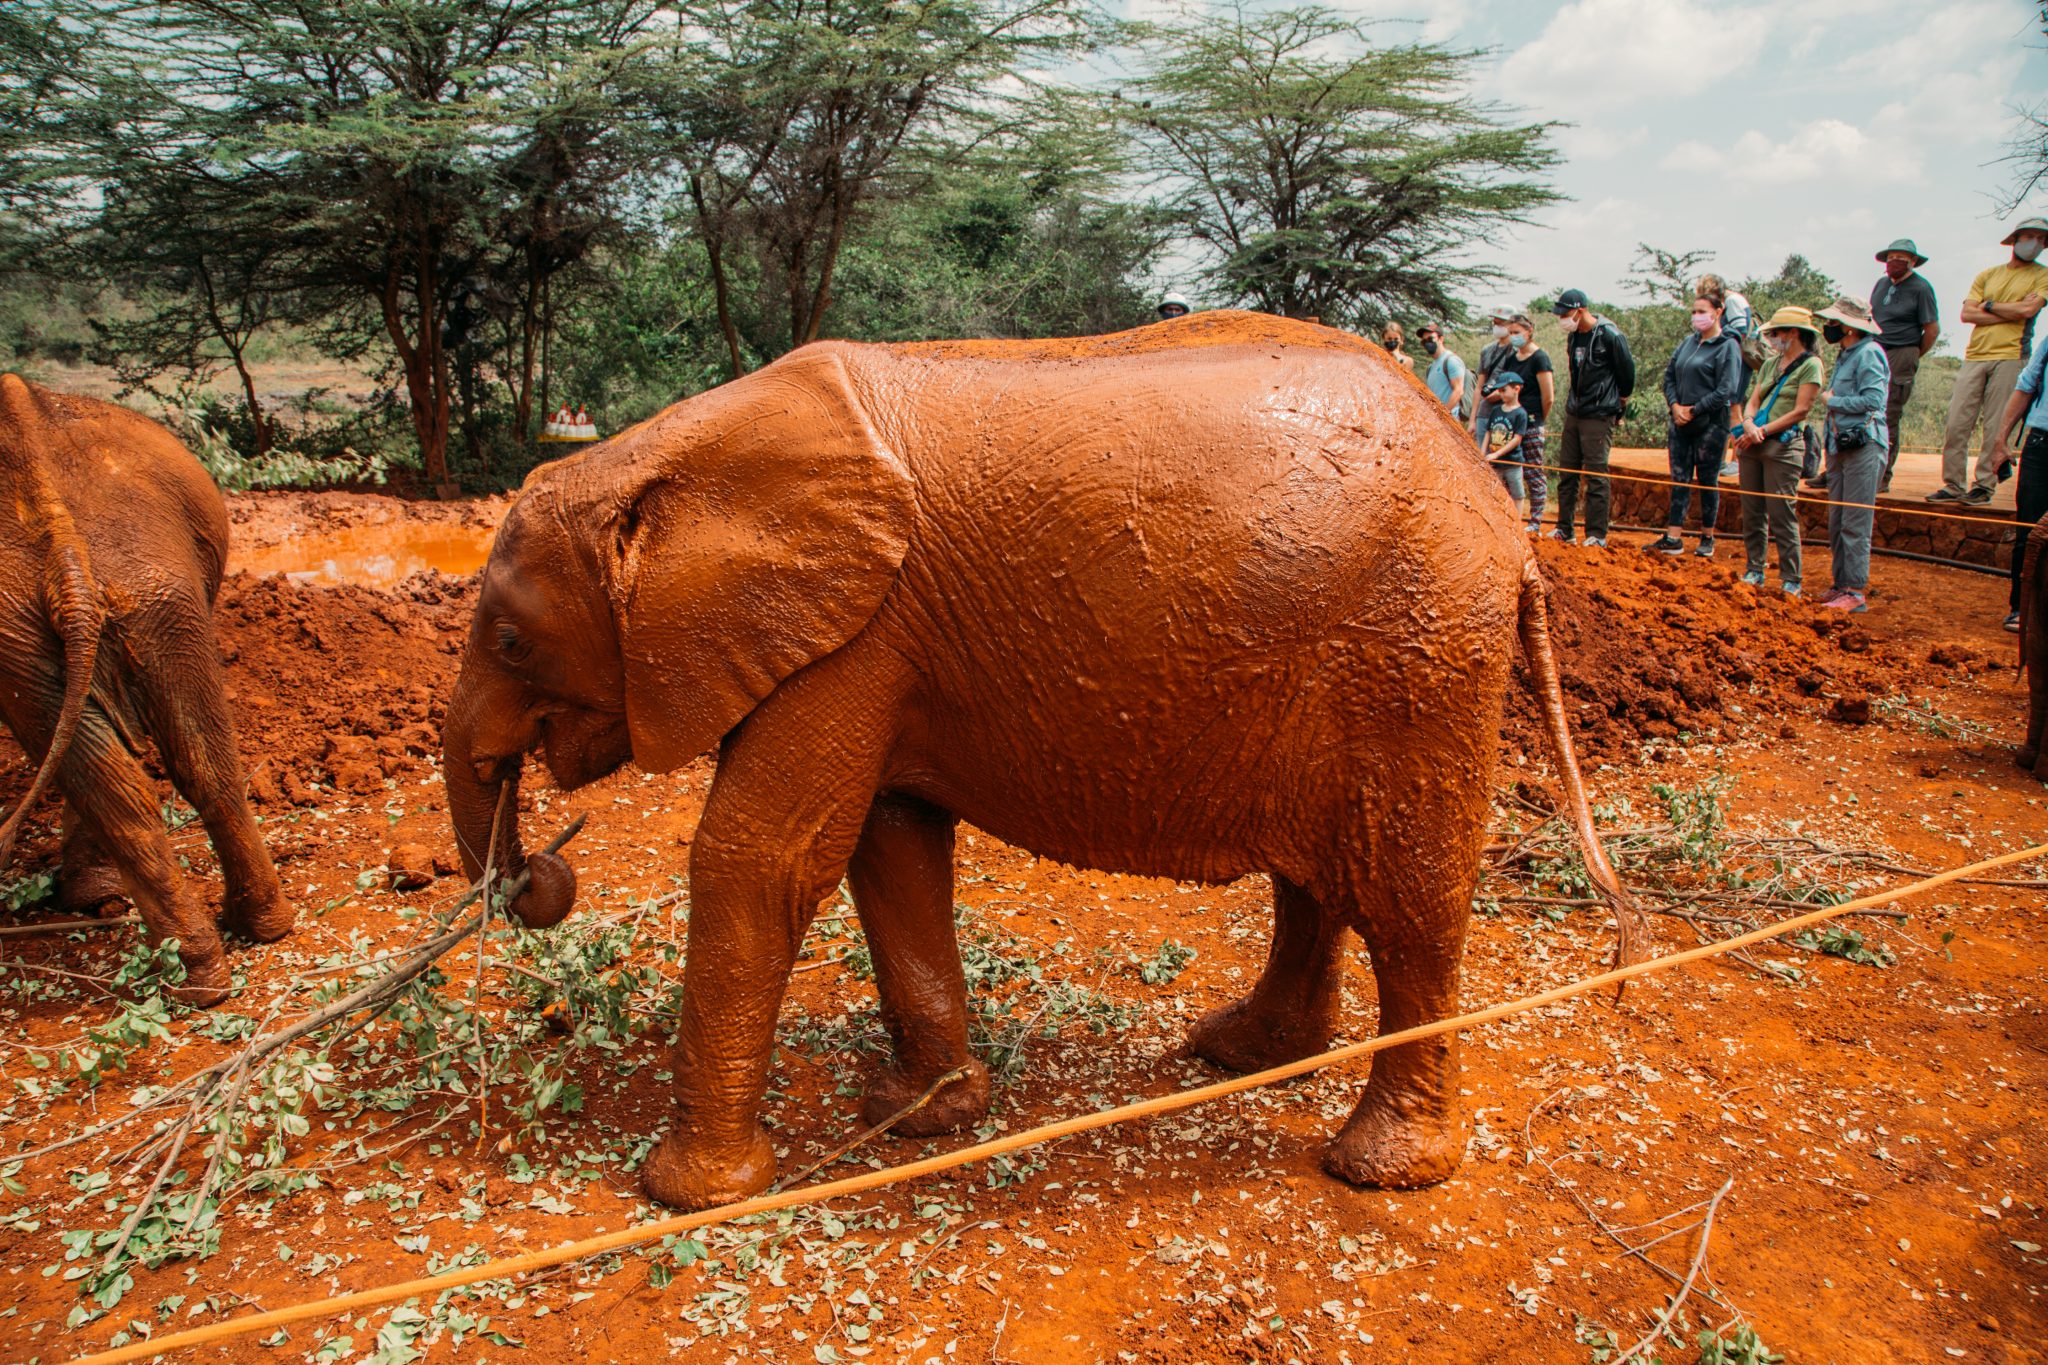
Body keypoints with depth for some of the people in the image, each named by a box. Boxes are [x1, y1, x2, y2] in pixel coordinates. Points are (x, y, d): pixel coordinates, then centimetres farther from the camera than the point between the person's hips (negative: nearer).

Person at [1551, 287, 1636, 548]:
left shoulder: (1609, 335, -14)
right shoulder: (1573, 335, 9)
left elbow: (1627, 371, -5)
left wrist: (1620, 399, 7)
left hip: (1599, 415, -8)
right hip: (1573, 411, 8)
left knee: (1596, 475, -5)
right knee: (1567, 473, 9)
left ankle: (1597, 534, 0)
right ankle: (1564, 529, 16)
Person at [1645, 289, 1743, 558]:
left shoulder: (1728, 346, -8)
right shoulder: (1688, 343, 11)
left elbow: (1726, 390, -14)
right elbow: (1669, 376, 13)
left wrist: (1694, 410, -13)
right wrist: (1675, 406, -3)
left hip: (1710, 424, -6)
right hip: (1681, 424, 6)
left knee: (1708, 481, 3)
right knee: (1679, 480, 4)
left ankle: (1707, 539, 13)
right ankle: (1673, 538, 5)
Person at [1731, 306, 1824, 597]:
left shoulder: (1810, 365, -3)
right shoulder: (1770, 363, 17)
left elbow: (1800, 411, -10)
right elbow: (1752, 401, 11)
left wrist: (1763, 430, -14)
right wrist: (1749, 424, -9)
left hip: (1782, 446, -6)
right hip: (1751, 445, 7)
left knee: (1782, 515, -8)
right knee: (1752, 513, 8)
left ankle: (1791, 581, -3)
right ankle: (1754, 572, 16)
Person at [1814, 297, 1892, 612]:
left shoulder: (1869, 354, -9)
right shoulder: (1844, 356, 19)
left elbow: (1873, 400, -18)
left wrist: (1832, 401, -7)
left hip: (1864, 446, -9)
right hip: (1840, 445, 9)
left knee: (1855, 523, -8)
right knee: (1836, 523, 10)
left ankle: (1855, 591, -6)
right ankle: (1841, 584, 17)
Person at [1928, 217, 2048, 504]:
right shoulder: (1987, 275, 17)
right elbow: (1967, 313, 4)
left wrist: (1990, 305, 3)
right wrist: (2012, 312, -2)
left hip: (2009, 356, -3)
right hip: (1974, 355, 3)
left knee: (1996, 426, -6)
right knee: (1957, 421, -2)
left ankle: (1984, 486, -2)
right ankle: (1953, 485, 2)